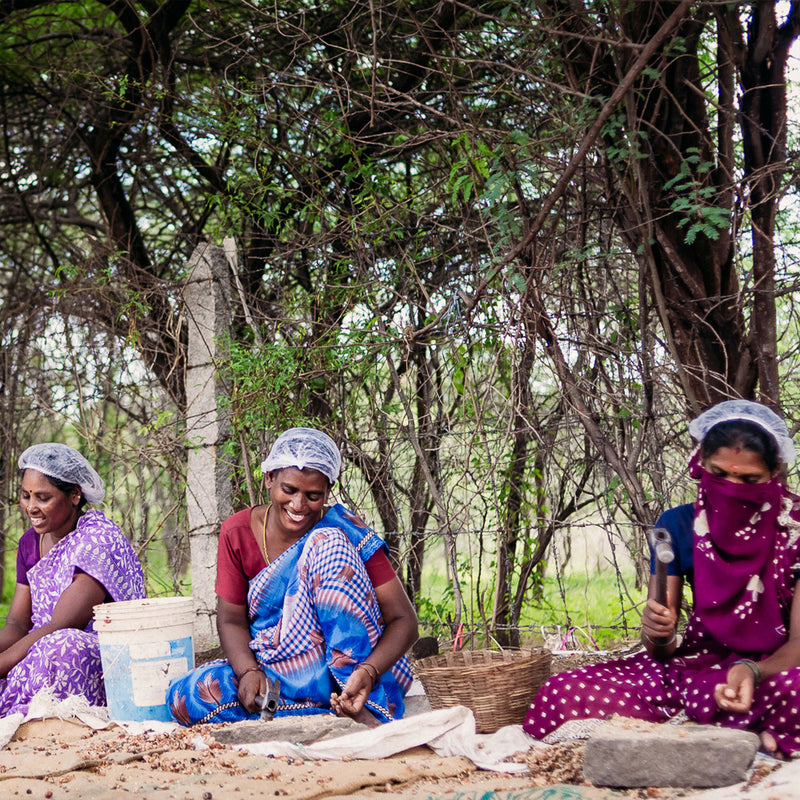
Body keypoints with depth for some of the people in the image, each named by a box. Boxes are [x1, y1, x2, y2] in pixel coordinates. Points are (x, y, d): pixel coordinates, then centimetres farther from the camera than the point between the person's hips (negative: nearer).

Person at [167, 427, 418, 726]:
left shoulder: (347, 532, -8)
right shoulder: (238, 533, 0)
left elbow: (403, 619, -11)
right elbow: (232, 618, 2)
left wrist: (368, 672, -31)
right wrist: (248, 671, -19)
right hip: (278, 674, 3)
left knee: (329, 545, -21)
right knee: (185, 697, -23)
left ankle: (359, 709, -28)